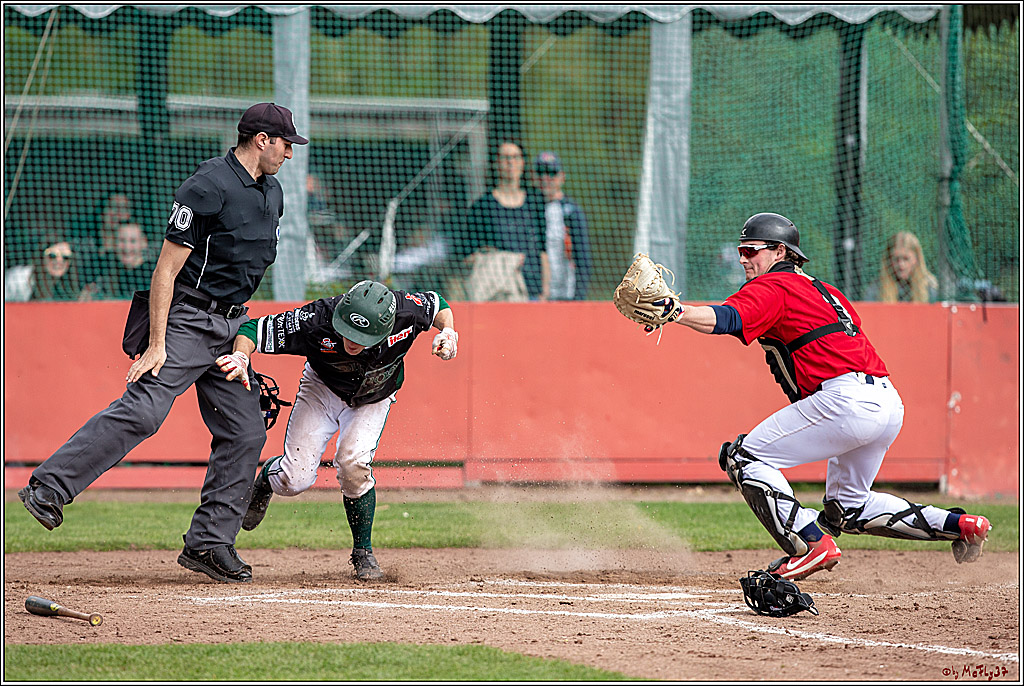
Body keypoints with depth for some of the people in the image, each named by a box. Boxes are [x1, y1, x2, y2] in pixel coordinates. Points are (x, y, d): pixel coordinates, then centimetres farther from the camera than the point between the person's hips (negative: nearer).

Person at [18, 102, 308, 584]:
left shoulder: (271, 192, 12)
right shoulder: (207, 188, -16)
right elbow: (166, 268, -17)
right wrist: (156, 344, -20)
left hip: (231, 326, 8)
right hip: (187, 321, -8)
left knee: (245, 432, 1)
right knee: (142, 411, -21)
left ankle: (209, 542, 5)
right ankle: (47, 487, -20)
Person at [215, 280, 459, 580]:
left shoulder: (407, 311, -34)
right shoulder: (315, 321, -39)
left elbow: (438, 304, -10)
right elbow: (254, 329, -30)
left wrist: (447, 331, -29)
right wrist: (240, 357, -50)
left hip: (373, 398, 0)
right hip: (323, 387, 0)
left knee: (353, 463, -25)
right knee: (295, 479, -12)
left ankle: (363, 552, -2)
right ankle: (267, 477, 28)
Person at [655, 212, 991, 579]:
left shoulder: (771, 288, 0)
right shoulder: (824, 290, 28)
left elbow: (725, 318, -19)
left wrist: (676, 311, -34)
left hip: (845, 395, -9)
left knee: (743, 457, -3)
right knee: (849, 508, 26)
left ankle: (813, 545, -14)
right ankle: (958, 524, 16)